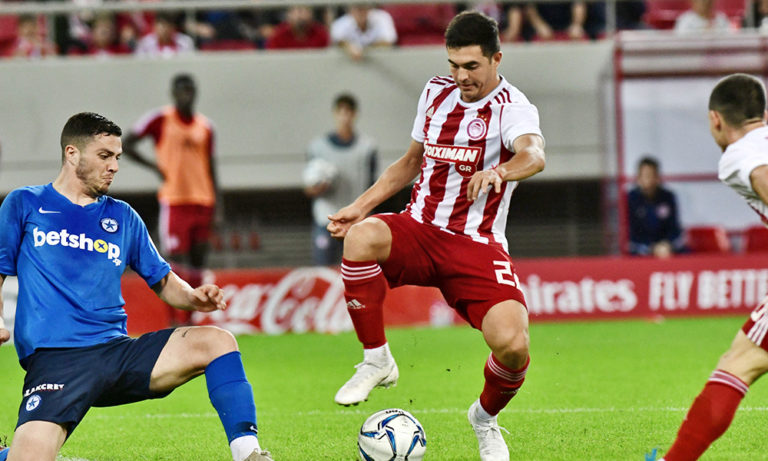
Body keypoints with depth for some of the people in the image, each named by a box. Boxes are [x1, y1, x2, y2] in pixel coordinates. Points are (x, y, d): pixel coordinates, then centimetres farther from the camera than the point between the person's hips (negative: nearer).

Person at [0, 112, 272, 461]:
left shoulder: (122, 217, 20)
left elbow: (163, 281, 23)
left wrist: (194, 298, 0)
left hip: (118, 352, 4)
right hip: (54, 361, -4)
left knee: (217, 342, -16)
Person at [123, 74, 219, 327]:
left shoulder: (205, 126, 11)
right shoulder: (160, 120, -1)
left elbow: (210, 166, 15)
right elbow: (126, 144, 1)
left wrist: (216, 203, 8)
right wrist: (154, 166, -8)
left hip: (202, 202, 4)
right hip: (174, 201, -4)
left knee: (197, 264, 5)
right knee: (177, 261, -10)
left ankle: (189, 320, 12)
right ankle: (177, 323, -7)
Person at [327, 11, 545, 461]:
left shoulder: (512, 107, -8)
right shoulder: (436, 92, 10)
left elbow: (534, 155, -32)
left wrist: (498, 173, -54)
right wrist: (362, 205, 15)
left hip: (478, 246, -3)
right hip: (419, 230, 3)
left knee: (512, 344, -24)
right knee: (361, 237, -33)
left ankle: (486, 417, 12)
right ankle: (377, 360, -16)